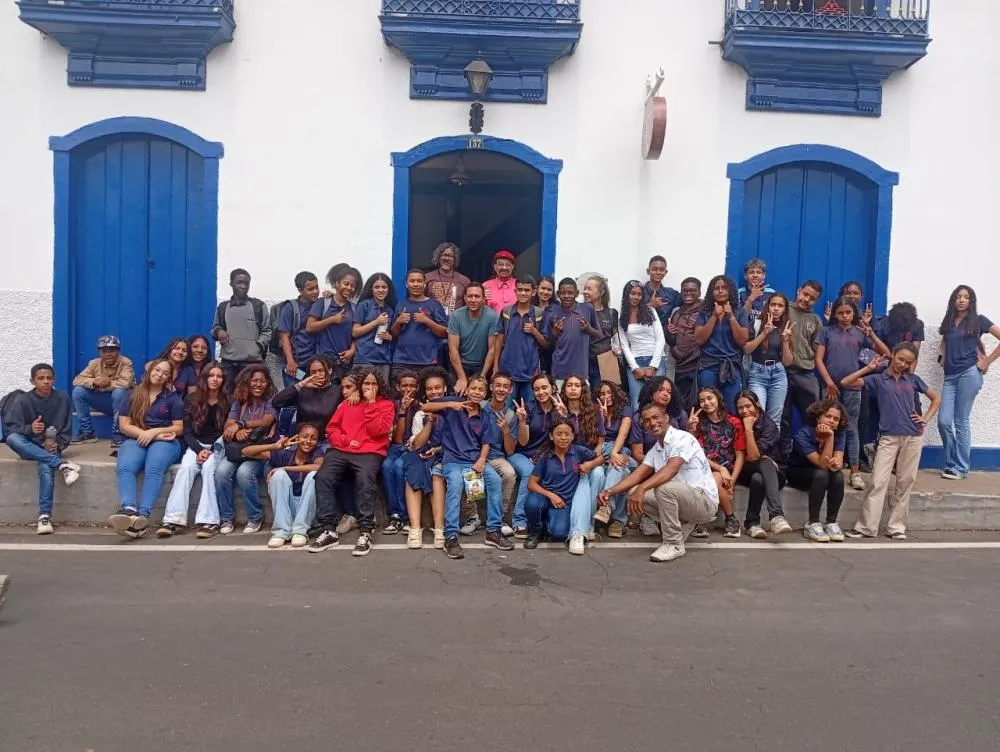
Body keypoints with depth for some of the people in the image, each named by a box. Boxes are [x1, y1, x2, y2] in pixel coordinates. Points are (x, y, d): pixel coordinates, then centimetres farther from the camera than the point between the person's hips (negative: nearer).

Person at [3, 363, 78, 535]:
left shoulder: (62, 398, 0)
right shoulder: (23, 400, -4)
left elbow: (67, 430, 4)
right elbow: (9, 429, -9)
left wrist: (58, 445, -14)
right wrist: (29, 429, -28)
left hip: (51, 448, -1)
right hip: (30, 447, 1)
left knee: (46, 467, -36)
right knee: (12, 439, -34)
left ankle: (44, 516, -36)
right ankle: (61, 464, -36)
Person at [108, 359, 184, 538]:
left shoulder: (173, 398, 14)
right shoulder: (134, 395, 17)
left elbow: (179, 428, 7)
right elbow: (124, 425, 8)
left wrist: (154, 432, -9)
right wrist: (145, 434, -9)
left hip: (165, 441, -2)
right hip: (137, 439, 2)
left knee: (154, 469, -35)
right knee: (124, 468, -33)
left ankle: (143, 516, -50)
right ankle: (128, 511, -55)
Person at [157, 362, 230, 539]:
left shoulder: (228, 401, -1)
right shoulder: (192, 399, 4)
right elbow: (187, 431, 2)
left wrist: (211, 451, -14)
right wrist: (199, 450, -16)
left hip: (218, 446, -2)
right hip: (196, 445, 2)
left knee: (208, 468, -32)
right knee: (186, 467, -29)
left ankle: (208, 521, -39)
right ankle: (174, 520, -36)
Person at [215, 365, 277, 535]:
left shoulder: (271, 402, 3)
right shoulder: (239, 402, 12)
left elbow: (266, 421, -16)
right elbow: (228, 429, 1)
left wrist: (240, 424, -24)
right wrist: (237, 431, -21)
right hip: (237, 449, 3)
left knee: (244, 472, -32)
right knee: (222, 470, -27)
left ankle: (255, 518, -16)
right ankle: (226, 517, -13)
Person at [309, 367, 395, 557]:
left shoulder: (386, 405, 11)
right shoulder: (347, 403, 22)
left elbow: (378, 431, -4)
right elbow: (332, 428, 16)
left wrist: (371, 404, -3)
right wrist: (345, 441, -2)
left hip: (369, 452, -3)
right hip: (341, 450, 3)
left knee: (365, 480, -34)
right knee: (323, 477, -25)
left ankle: (366, 532, -29)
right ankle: (329, 530, -20)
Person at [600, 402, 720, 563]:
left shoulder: (682, 438, -16)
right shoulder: (655, 450, 11)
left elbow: (671, 470, -32)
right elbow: (638, 474, 3)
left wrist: (642, 488, -44)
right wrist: (610, 491, -12)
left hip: (705, 501, -8)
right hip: (682, 499, 8)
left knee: (664, 488, -35)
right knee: (633, 493, -2)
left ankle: (674, 544, -17)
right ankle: (684, 523, 9)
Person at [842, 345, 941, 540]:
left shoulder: (913, 379, 10)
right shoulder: (878, 379, 4)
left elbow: (936, 399, 21)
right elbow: (846, 382, -4)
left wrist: (926, 418, 8)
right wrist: (868, 368, -7)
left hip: (913, 437, 2)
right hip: (888, 437, -2)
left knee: (905, 483, 6)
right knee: (878, 482, -6)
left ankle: (896, 527, 14)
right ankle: (865, 527, -2)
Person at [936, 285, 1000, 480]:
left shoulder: (978, 320, 1)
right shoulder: (948, 321, 14)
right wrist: (943, 356, 10)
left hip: (969, 374, -5)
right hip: (950, 376, 5)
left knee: (961, 421, -4)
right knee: (944, 421, -3)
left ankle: (961, 468, 4)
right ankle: (952, 463, 10)